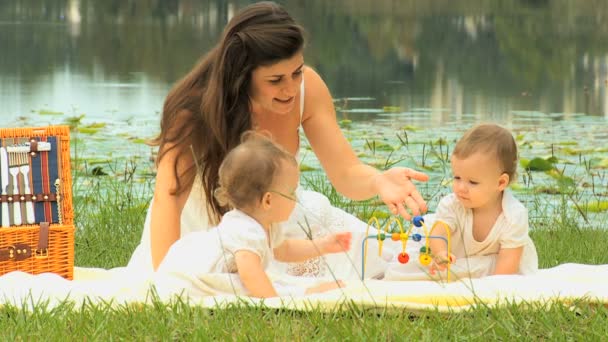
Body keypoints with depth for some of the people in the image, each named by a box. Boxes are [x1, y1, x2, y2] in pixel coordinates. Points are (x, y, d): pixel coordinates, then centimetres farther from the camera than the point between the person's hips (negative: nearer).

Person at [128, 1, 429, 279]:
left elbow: (346, 174, -21)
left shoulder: (307, 89, -20)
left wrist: (379, 181, -46)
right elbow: (167, 197, -34)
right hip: (205, 226, -2)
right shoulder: (195, 107, -29)